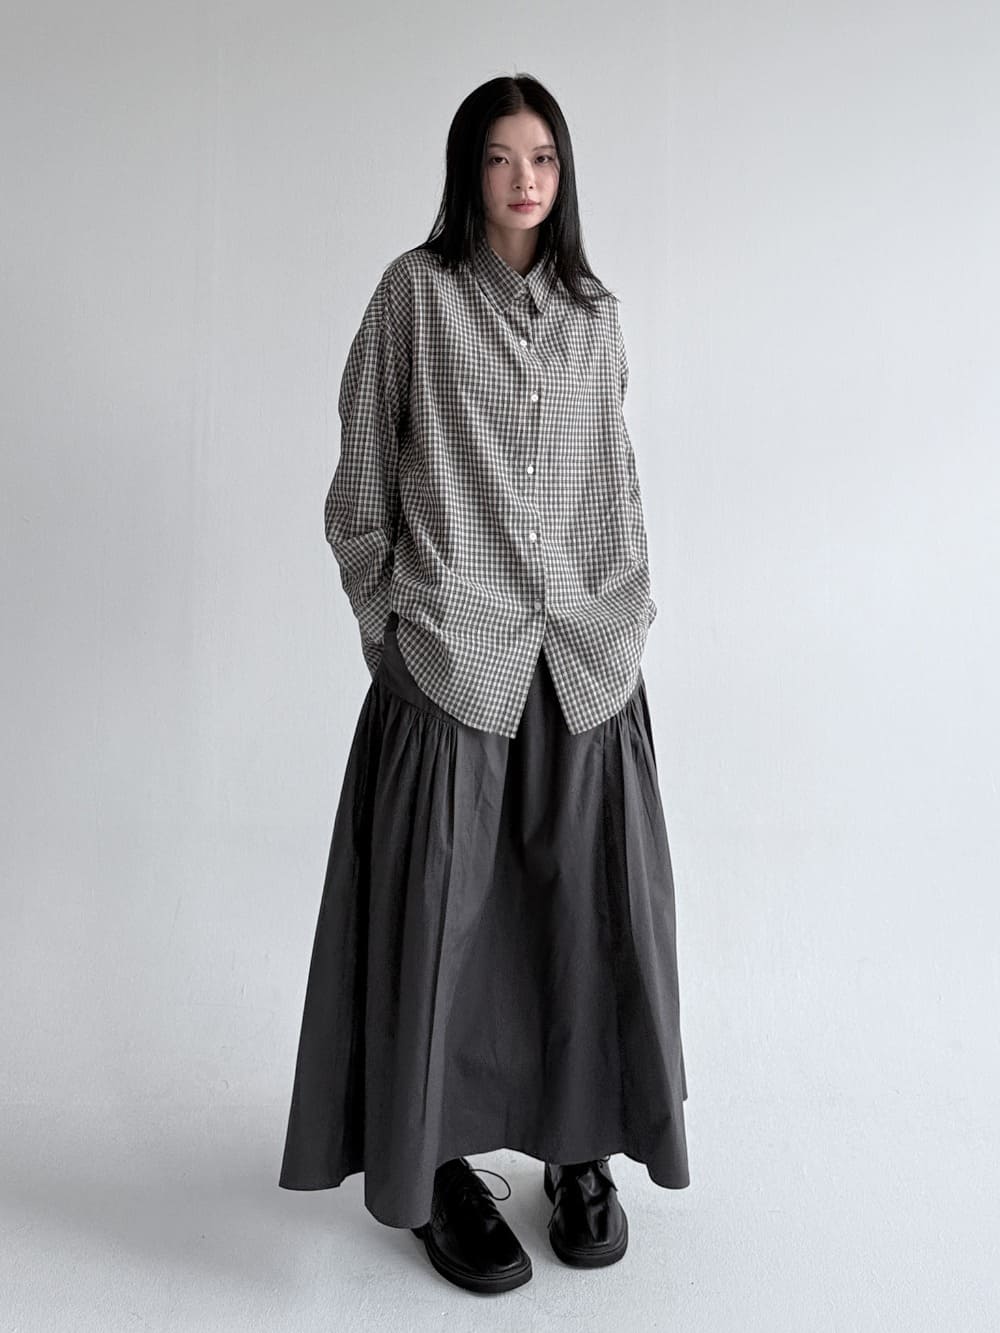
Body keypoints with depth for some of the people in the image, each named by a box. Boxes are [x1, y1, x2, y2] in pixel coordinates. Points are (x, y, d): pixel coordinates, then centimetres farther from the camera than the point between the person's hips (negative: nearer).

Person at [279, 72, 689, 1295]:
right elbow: (362, 482, 3)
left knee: (593, 908, 6)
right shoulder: (416, 292, 2)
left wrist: (631, 617, 10)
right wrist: (385, 623, 0)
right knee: (441, 913, 2)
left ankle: (582, 1149, 24)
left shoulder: (594, 313, 13)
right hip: (452, 657, -3)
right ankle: (436, 1169, 18)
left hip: (588, 661, 4)